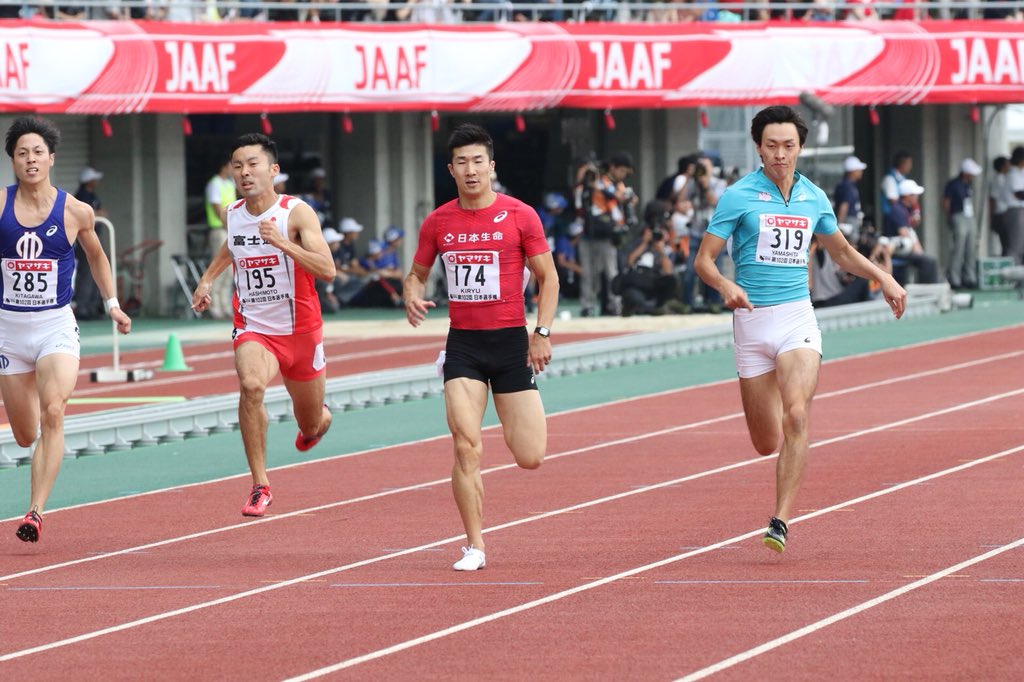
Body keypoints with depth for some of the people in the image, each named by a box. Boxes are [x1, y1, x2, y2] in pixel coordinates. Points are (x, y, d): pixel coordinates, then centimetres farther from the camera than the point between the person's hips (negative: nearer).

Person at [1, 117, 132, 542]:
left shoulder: (75, 212, -2)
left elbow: (96, 256, 16)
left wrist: (112, 304, 14)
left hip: (56, 326, -1)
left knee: (53, 414, -23)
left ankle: (36, 511, -25)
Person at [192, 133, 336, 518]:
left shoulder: (297, 213, -14)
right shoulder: (232, 215, 1)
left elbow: (327, 270, -25)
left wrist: (282, 243, -35)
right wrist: (208, 279, 15)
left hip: (300, 331, -2)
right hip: (253, 329, 2)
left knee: (311, 426, 14)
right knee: (251, 385, -32)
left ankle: (319, 418, 56)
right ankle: (260, 486, -25)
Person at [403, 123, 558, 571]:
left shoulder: (519, 216, -4)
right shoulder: (437, 222, 4)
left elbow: (547, 277, 2)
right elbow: (417, 272, 16)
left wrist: (542, 332, -7)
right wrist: (412, 295, -7)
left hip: (511, 341, -1)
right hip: (463, 344, 1)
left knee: (530, 458, -2)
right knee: (466, 449, -12)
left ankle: (515, 424, 36)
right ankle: (474, 547, -2)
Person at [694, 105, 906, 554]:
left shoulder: (814, 199, 8)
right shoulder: (738, 197, -3)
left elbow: (842, 253, 25)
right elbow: (704, 259, -5)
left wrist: (883, 278, 11)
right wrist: (726, 286, -25)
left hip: (798, 318, 1)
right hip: (752, 319, -1)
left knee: (796, 416, -23)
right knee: (767, 443, 3)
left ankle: (781, 521, -23)